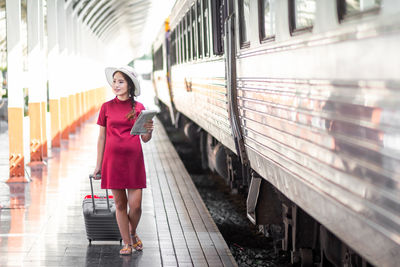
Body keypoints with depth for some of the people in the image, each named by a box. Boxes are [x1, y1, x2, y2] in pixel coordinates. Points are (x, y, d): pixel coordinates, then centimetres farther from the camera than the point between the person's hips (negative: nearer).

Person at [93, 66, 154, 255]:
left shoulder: (139, 108, 4)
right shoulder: (107, 107, 5)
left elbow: (145, 139, 7)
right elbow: (102, 138, 9)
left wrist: (149, 131, -15)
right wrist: (98, 165, 8)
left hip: (133, 160, 0)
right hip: (113, 160, 1)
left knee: (135, 205, -2)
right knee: (120, 204, 4)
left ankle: (133, 233, 27)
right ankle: (127, 243, 16)